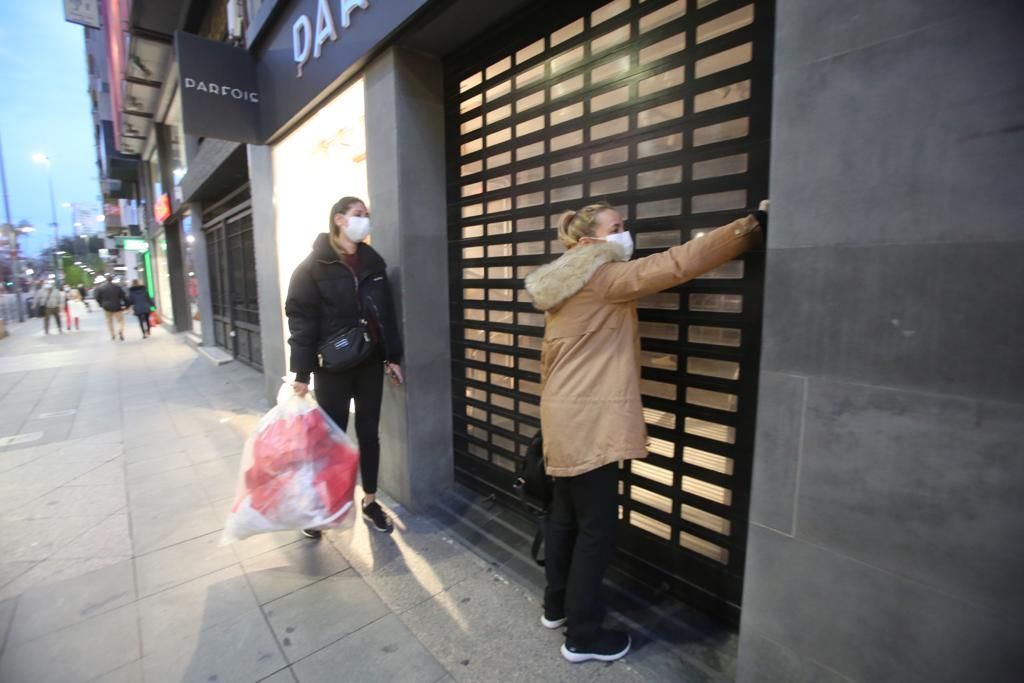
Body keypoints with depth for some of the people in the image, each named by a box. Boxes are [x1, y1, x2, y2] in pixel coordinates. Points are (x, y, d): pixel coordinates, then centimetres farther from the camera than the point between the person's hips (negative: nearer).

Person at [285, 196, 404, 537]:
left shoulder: (373, 262, 8)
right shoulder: (314, 265, -6)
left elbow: (386, 312, 10)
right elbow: (300, 317, -10)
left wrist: (393, 357, 6)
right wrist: (302, 371, -15)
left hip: (371, 362, 4)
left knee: (369, 432, 12)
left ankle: (370, 501, 27)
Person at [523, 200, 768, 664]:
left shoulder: (565, 285, 14)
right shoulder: (603, 278, -13)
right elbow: (676, 264, -19)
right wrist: (754, 225, -15)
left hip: (565, 418, 10)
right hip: (587, 422, -10)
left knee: (565, 515, 20)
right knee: (597, 529, 4)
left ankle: (556, 606, 37)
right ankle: (583, 636, 20)